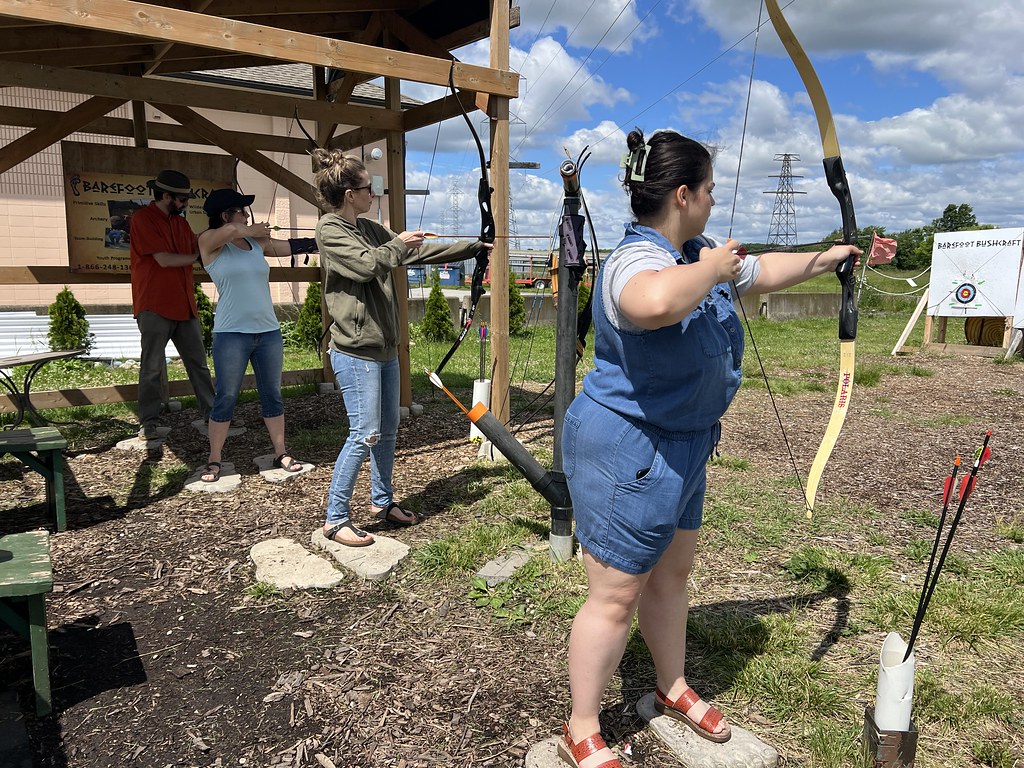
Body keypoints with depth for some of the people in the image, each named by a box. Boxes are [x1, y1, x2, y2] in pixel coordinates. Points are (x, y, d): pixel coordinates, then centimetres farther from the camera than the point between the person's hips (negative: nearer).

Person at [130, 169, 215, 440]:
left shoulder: (181, 222, 15)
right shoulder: (143, 219, -7)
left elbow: (198, 250, 12)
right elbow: (164, 259, -15)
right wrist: (197, 257, -4)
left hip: (184, 305, 7)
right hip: (155, 306, -7)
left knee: (198, 362, 9)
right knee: (152, 367, -1)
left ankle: (212, 414, 15)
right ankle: (148, 423, 8)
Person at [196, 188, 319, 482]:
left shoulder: (258, 243, 11)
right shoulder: (210, 242, -3)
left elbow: (292, 246, 13)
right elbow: (230, 231, -21)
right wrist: (253, 231, -3)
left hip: (268, 331, 5)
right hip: (231, 334, -5)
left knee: (272, 395, 10)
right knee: (226, 398, 2)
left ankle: (281, 453, 21)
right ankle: (214, 461, 14)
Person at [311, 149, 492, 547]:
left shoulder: (370, 229, 13)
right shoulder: (330, 229, -9)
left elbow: (418, 253, 17)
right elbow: (366, 264, -23)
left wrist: (473, 247, 18)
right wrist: (398, 244, -6)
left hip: (384, 347, 8)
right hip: (356, 352, -8)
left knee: (388, 429, 14)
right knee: (365, 435, -7)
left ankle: (382, 500, 31)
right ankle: (335, 518, 7)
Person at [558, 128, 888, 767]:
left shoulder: (697, 255, 5)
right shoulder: (637, 260, -26)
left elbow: (763, 271, 25)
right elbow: (656, 302, -52)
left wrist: (823, 259, 34)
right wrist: (711, 269, -32)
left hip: (680, 446, 10)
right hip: (628, 453, -10)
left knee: (672, 571, 24)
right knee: (616, 597, 3)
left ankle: (674, 689, 47)